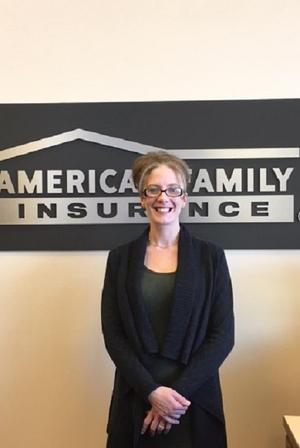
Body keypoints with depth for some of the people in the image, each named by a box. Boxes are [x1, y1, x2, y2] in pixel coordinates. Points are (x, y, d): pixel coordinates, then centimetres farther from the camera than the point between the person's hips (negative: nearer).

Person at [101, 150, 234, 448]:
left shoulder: (211, 256, -3)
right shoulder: (120, 258, 0)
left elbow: (223, 335, -6)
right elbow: (112, 334, -3)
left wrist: (178, 391, -14)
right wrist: (152, 391, -13)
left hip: (194, 398, 0)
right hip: (135, 397, 1)